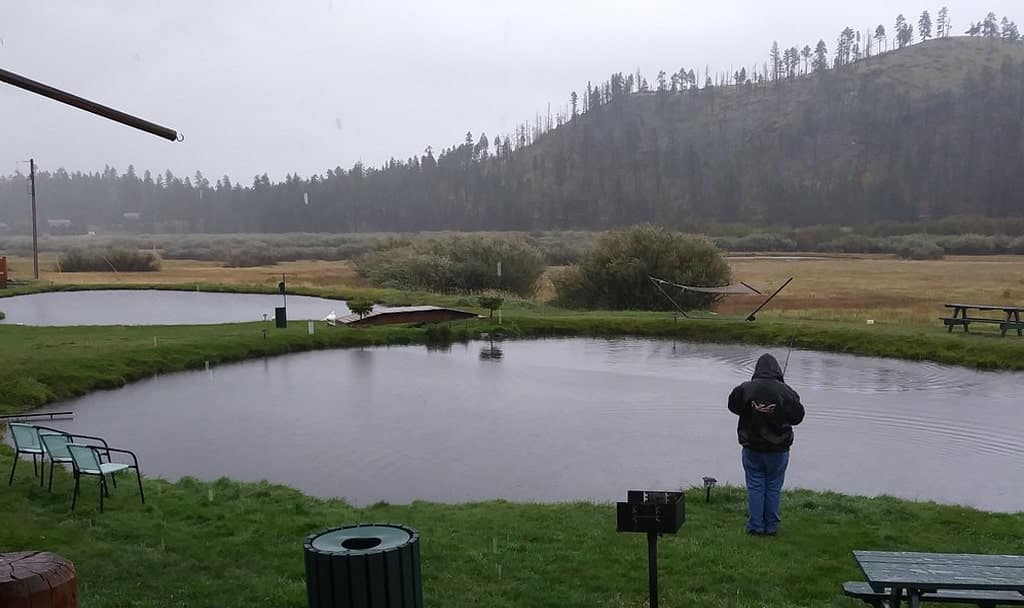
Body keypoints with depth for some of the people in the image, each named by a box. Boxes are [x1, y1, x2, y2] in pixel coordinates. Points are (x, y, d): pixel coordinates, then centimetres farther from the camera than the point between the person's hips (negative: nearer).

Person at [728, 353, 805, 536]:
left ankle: (755, 526, 12)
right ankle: (771, 527, 18)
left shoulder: (745, 389, -11)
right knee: (773, 488, 11)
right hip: (778, 450, 0)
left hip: (752, 449, 0)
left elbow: (733, 406, 5)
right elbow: (798, 416, -2)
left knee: (755, 487, 9)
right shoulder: (785, 391, -13)